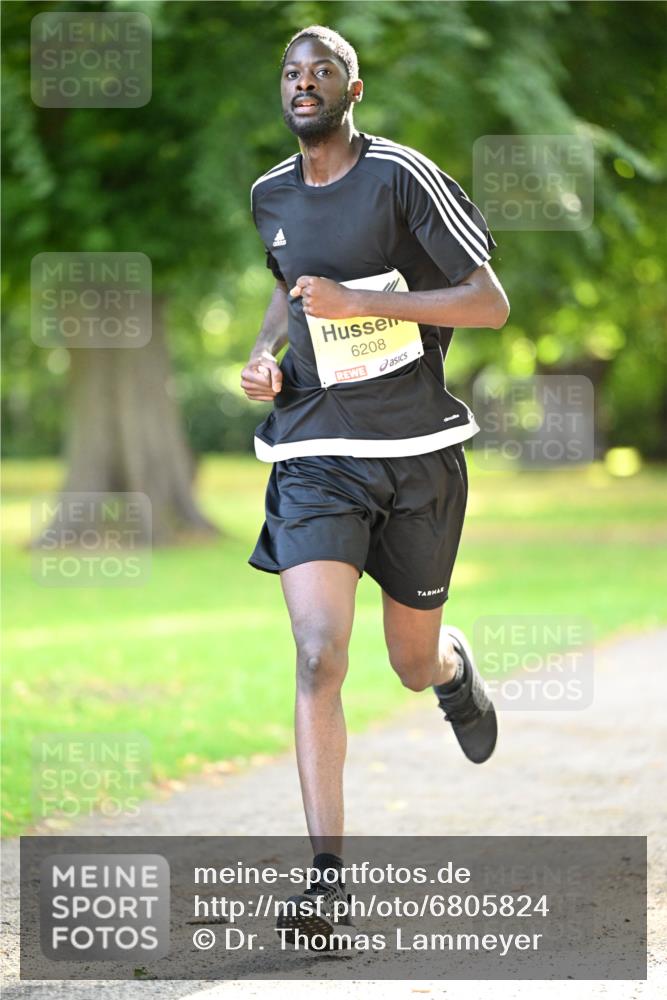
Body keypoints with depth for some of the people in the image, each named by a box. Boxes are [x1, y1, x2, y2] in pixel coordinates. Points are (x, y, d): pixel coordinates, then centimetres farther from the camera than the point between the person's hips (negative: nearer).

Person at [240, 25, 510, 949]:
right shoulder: (271, 196, 8)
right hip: (314, 452, 2)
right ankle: (326, 873, -13)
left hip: (416, 451, -2)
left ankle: (456, 668, 52)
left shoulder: (401, 175, -9)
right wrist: (265, 353, 8)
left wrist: (362, 302, -20)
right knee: (319, 657, -16)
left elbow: (491, 303, -12)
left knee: (414, 663, 12)